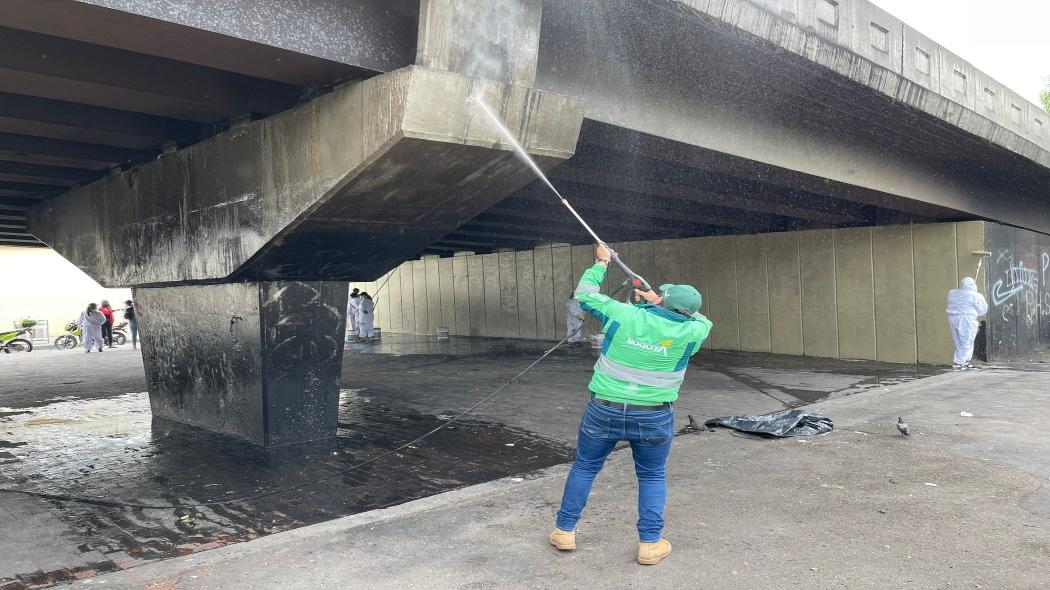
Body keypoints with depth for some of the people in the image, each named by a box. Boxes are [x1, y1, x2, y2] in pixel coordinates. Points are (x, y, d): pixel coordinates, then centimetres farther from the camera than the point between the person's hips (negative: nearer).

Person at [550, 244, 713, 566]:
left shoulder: (623, 315, -9)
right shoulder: (689, 332, -8)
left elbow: (584, 294, 6)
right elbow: (702, 320, 17)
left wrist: (601, 262, 20)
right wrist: (657, 301, 18)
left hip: (604, 411, 1)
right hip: (654, 417, 0)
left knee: (584, 468, 17)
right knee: (652, 477, 18)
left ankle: (564, 531, 25)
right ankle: (650, 543, 16)